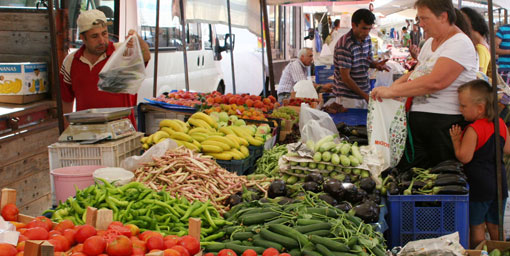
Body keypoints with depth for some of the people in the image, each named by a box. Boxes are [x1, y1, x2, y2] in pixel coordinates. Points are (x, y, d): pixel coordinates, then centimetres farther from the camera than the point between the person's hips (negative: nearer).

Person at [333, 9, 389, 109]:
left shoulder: (367, 39, 5)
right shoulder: (344, 45, -19)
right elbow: (345, 77, -19)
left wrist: (377, 64, -5)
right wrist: (365, 95, -18)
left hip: (365, 94, 7)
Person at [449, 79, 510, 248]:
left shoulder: (473, 130, -20)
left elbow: (464, 157, -21)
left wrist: (456, 139, -9)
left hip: (479, 185, -7)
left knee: (476, 226, 5)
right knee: (495, 225, 17)